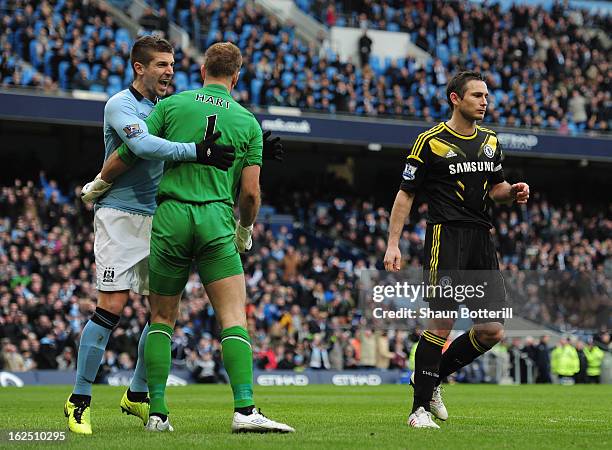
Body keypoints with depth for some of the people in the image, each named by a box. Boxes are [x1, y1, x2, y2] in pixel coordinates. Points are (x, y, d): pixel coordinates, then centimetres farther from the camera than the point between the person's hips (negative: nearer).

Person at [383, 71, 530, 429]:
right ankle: (420, 407, -1)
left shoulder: (490, 141, 15)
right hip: (446, 236, -6)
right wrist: (393, 244, -7)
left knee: (492, 331, -1)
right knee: (441, 325, -11)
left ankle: (434, 377, 20)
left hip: (483, 239, 6)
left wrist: (513, 192, 3)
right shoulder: (431, 141, -3)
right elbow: (406, 194, 0)